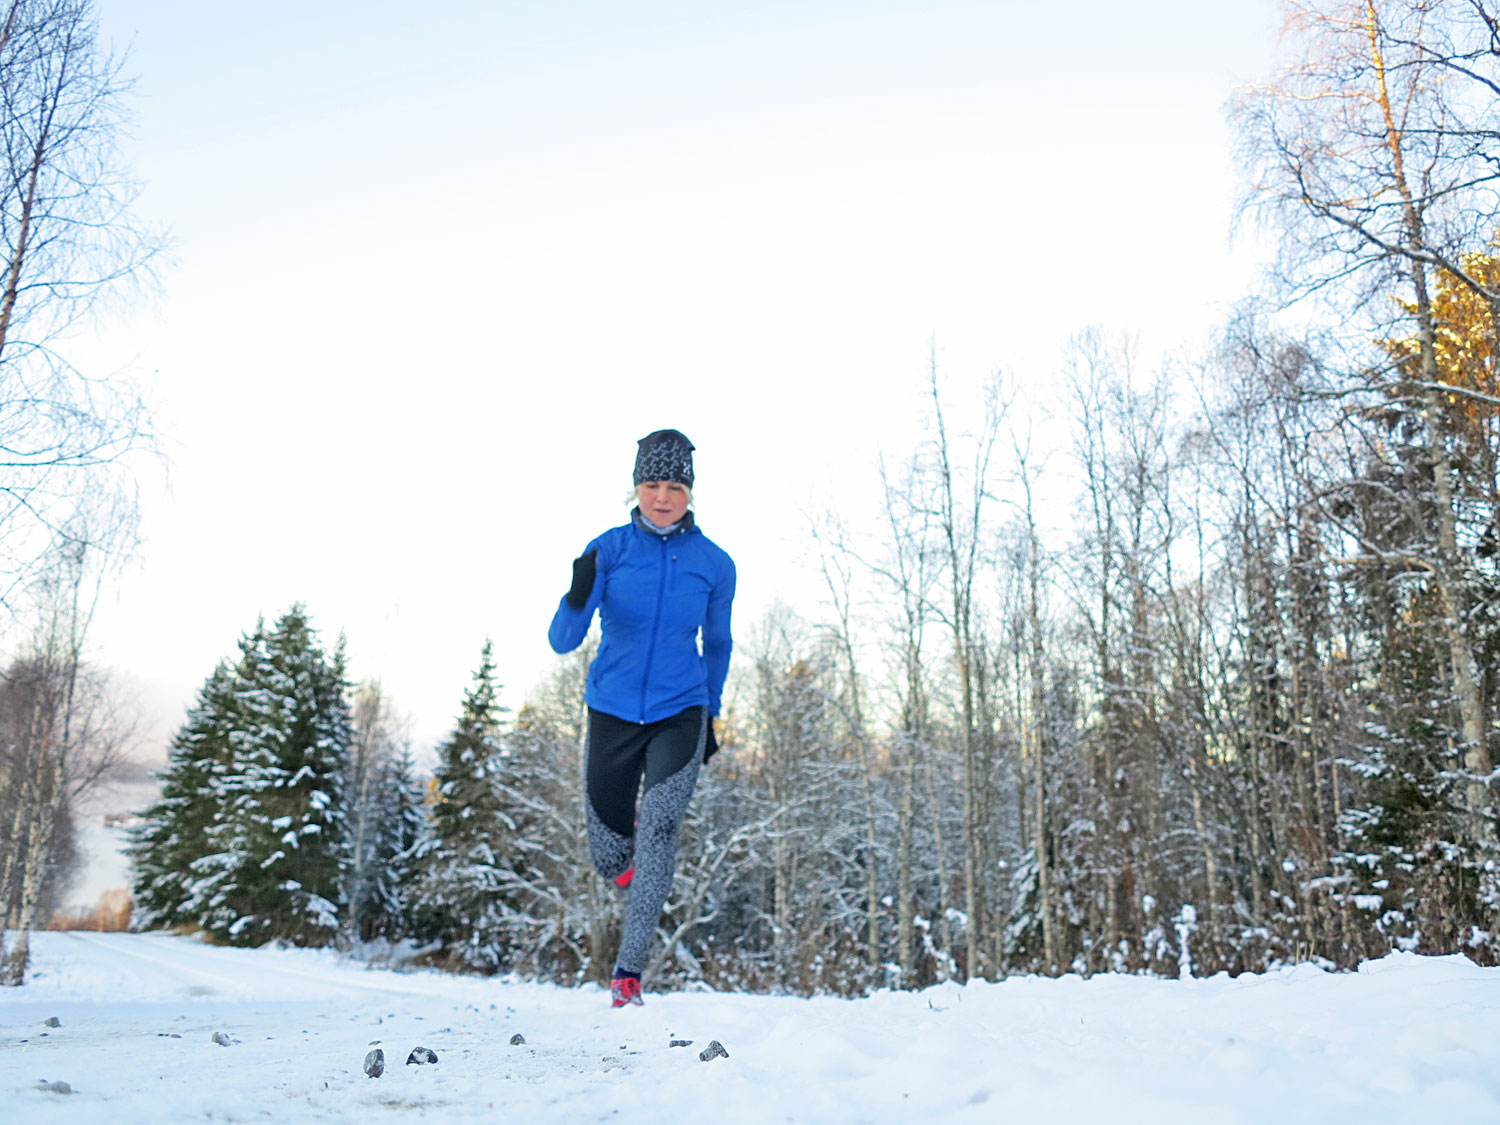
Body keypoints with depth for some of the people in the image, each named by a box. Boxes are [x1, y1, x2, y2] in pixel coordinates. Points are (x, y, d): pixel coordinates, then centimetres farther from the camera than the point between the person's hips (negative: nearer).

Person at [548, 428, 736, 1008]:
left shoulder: (715, 564, -3)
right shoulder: (608, 549, -7)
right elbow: (562, 642, -13)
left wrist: (710, 714, 18)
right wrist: (577, 598, -33)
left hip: (679, 714, 0)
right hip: (612, 713, 0)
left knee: (659, 826, -21)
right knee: (609, 863, 7)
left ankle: (629, 969, -11)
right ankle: (629, 842, 45)